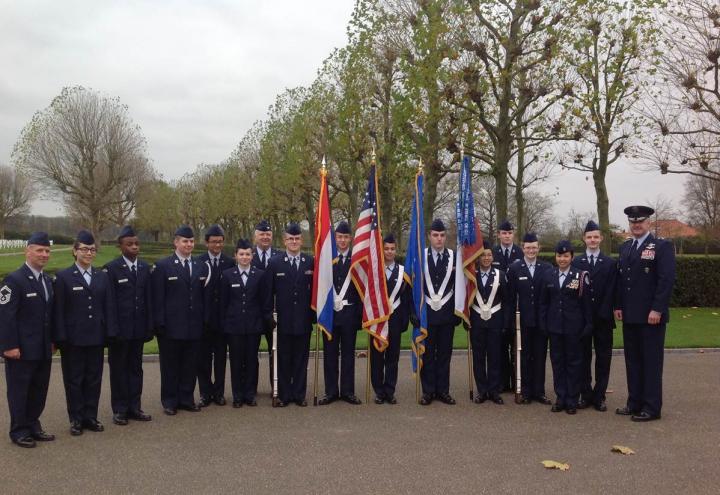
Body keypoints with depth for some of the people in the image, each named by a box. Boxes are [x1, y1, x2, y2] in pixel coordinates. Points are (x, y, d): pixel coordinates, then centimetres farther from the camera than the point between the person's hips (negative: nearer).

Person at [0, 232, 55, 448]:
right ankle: (19, 432, 17)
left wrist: (52, 341, 13)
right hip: (21, 350, -7)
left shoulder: (47, 281, 12)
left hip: (43, 350, 7)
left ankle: (33, 426, 26)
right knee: (19, 391, 5)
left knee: (39, 391, 13)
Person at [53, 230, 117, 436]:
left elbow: (109, 307, 7)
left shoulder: (102, 277, 9)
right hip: (73, 339, -3)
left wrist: (110, 333, -1)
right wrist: (60, 338, -11)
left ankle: (90, 417, 19)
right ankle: (76, 419, 17)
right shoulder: (63, 277, -2)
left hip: (96, 338, 3)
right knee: (74, 380, 7)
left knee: (94, 379, 9)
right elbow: (58, 311, -6)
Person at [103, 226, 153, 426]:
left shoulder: (145, 267, 7)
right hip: (120, 329, -4)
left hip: (138, 328, 4)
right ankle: (120, 410, 17)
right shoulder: (111, 268, -8)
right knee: (118, 369, 7)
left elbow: (148, 299, 8)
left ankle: (134, 407, 20)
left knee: (136, 368, 11)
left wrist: (149, 327, 5)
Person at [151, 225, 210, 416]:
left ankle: (187, 399, 22)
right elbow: (158, 299, -6)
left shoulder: (201, 267, 9)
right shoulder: (162, 266, -3)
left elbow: (203, 296, 11)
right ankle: (169, 402, 18)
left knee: (190, 366, 10)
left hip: (194, 326, 4)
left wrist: (204, 320, 4)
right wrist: (160, 324, -11)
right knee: (170, 366, 7)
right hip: (171, 326, -3)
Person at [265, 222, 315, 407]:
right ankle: (284, 395, 18)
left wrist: (314, 315, -1)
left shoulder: (311, 262, 2)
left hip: (304, 320, 1)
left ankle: (299, 394, 19)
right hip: (283, 320, -1)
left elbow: (315, 289, 3)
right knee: (283, 359, 7)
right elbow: (269, 293, 2)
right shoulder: (275, 263, 1)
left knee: (301, 359, 8)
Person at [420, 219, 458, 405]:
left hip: (447, 313, 1)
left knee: (445, 353, 8)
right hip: (426, 313, -1)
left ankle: (443, 390, 17)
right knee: (427, 353, 5)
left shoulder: (454, 257, 2)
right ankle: (428, 391, 14)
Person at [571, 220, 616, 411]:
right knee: (583, 357, 5)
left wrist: (603, 314, -12)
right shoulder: (576, 262, 5)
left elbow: (611, 292, -3)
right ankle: (586, 395, 14)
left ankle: (599, 396, 12)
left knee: (603, 358, 4)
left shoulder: (610, 263, 3)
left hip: (602, 319, 0)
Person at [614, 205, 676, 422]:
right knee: (632, 360, 11)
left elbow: (667, 280, -13)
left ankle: (652, 408, 8)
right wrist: (618, 306, 9)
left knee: (651, 361, 1)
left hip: (651, 316, -6)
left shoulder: (662, 246, -6)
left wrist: (657, 309, -18)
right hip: (629, 315, 7)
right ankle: (635, 403, 20)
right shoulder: (625, 247, 14)